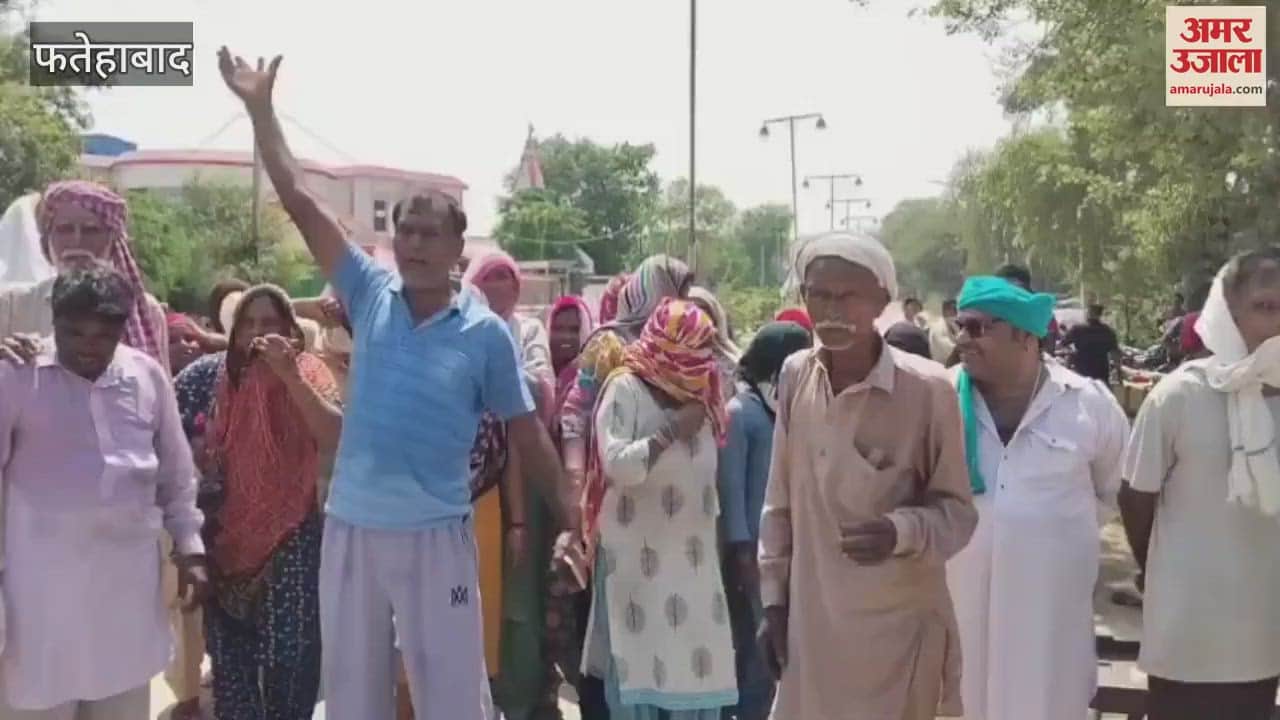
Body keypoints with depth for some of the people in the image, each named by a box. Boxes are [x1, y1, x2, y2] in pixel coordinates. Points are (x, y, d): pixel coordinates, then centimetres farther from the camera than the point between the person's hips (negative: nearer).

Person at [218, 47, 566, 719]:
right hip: (350, 528, 3)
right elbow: (301, 202, 1)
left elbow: (526, 432, 2)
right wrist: (260, 108, -1)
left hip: (435, 535, -3)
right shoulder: (371, 296, 2)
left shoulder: (486, 333, -4)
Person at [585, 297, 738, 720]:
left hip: (692, 558, 6)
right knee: (640, 668, -1)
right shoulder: (625, 389, -6)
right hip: (638, 561, -6)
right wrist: (672, 431, -15)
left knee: (693, 666, 5)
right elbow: (617, 464, -19)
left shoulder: (696, 394, 14)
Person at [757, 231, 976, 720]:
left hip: (899, 624, -3)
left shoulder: (927, 389, -13)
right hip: (810, 621, 4)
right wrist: (773, 597, 9)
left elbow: (959, 511, -5)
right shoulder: (795, 376, 0)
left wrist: (900, 532, -24)